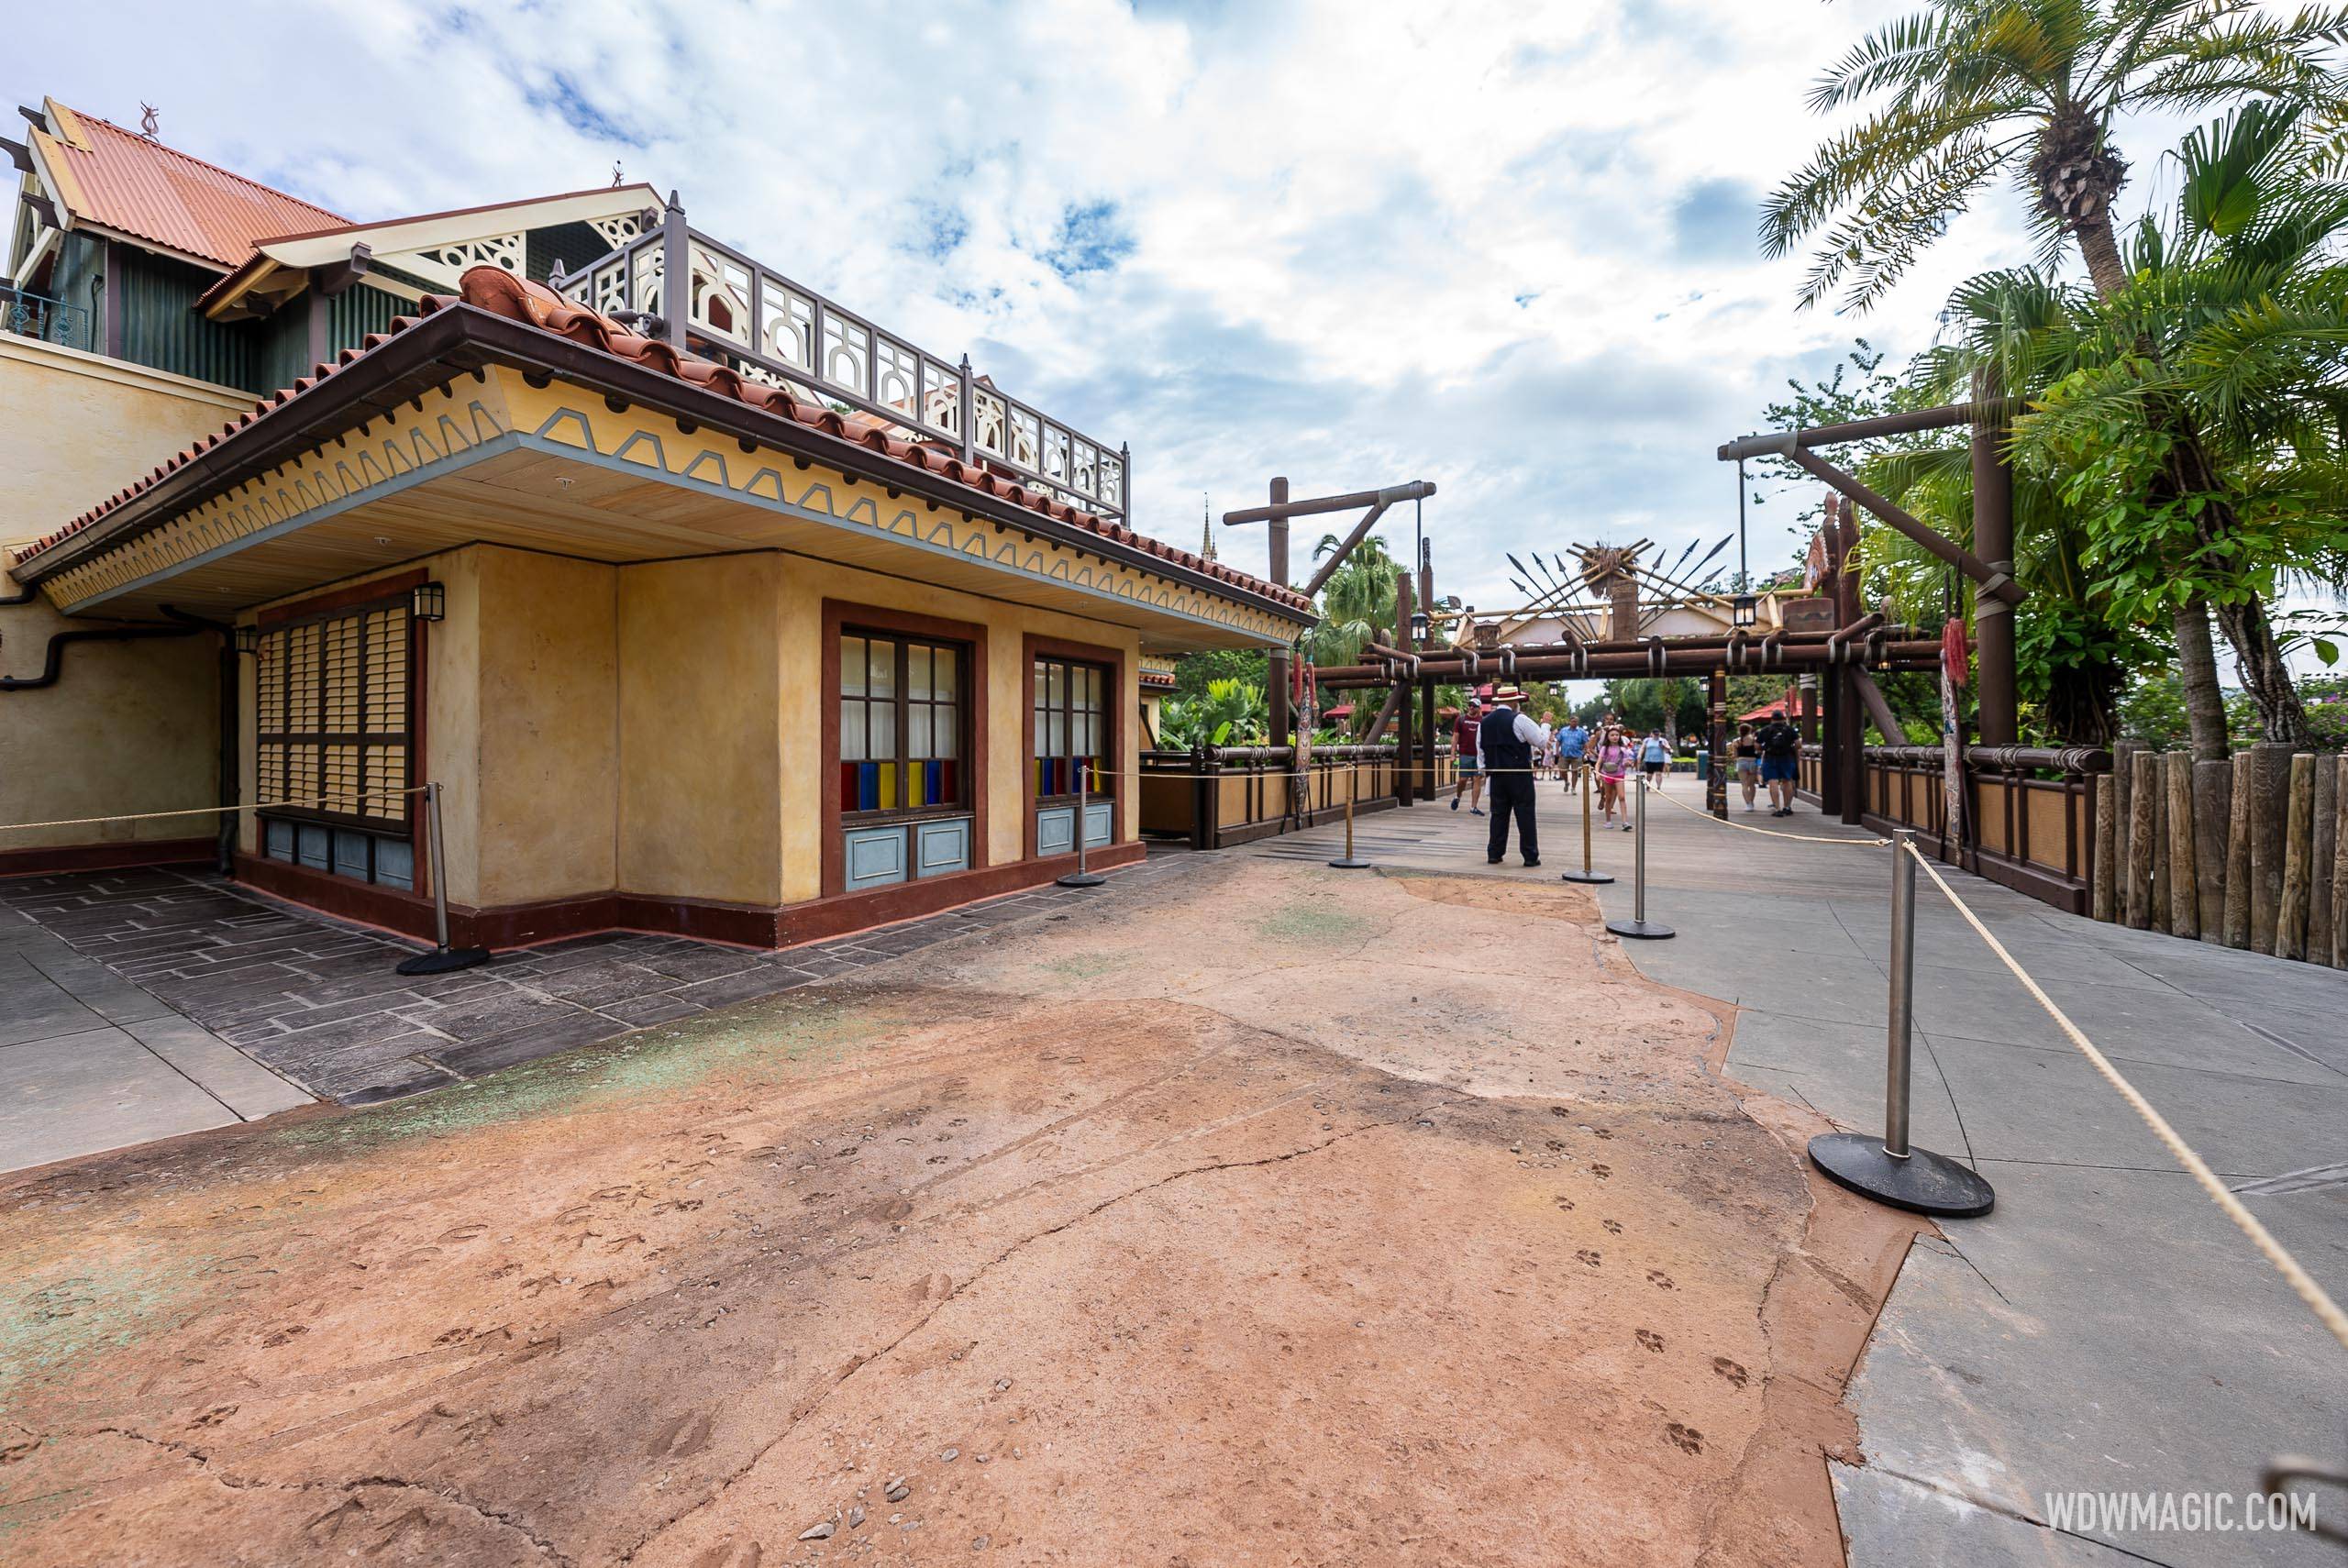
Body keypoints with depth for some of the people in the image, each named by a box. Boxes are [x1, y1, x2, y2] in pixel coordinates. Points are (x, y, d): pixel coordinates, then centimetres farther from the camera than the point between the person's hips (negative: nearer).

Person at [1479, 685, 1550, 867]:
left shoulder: (1484, 722, 7)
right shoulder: (1519, 719, -11)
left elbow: (1480, 748, 13)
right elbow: (1542, 741, -5)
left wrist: (1484, 769, 21)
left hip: (1496, 775, 5)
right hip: (1520, 775, -5)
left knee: (1498, 814, 11)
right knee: (1525, 815, 1)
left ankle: (1494, 854, 12)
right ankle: (1531, 856, 4)